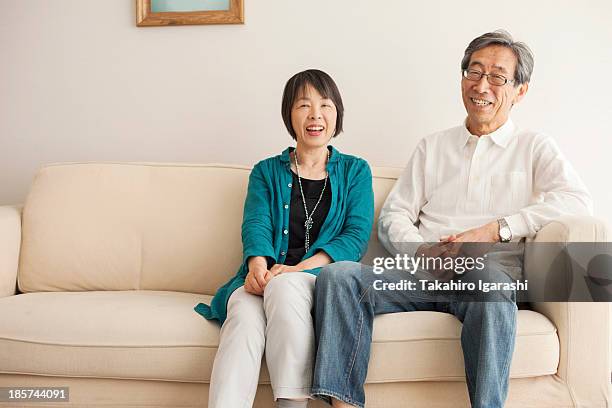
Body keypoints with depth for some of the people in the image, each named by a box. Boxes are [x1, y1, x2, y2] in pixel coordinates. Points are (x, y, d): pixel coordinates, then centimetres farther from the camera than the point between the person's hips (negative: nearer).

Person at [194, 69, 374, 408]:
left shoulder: (355, 171, 16)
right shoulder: (266, 172, 20)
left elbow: (357, 235, 2)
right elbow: (256, 224, 4)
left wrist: (298, 269, -15)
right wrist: (258, 265, -22)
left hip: (323, 278, -1)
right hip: (268, 278, 1)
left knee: (284, 287, -36)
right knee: (244, 316, -34)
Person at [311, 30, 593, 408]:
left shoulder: (534, 147, 15)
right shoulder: (433, 146, 24)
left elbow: (578, 200, -4)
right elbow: (393, 216, 16)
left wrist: (495, 229, -13)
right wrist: (421, 251, -8)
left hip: (488, 272, -3)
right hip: (423, 274, 3)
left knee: (488, 276, -40)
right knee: (338, 274, -23)